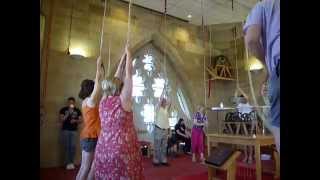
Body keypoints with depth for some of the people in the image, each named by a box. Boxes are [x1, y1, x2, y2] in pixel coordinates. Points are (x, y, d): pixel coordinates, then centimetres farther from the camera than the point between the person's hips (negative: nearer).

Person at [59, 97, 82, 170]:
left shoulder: (77, 110, 6)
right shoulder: (63, 109, 3)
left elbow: (81, 120, 7)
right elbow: (61, 120, -2)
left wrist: (75, 120, -12)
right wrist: (67, 114, -14)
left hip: (74, 130, 1)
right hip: (65, 130, -1)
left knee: (73, 146, -1)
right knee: (67, 147, 0)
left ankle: (72, 162, 12)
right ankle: (68, 163, 10)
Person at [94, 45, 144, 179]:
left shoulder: (104, 101, 4)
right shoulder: (123, 100, -11)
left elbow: (115, 79, 12)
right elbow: (128, 74, -5)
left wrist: (123, 58, 19)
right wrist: (128, 54, 7)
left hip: (103, 150, 6)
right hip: (123, 151, -6)